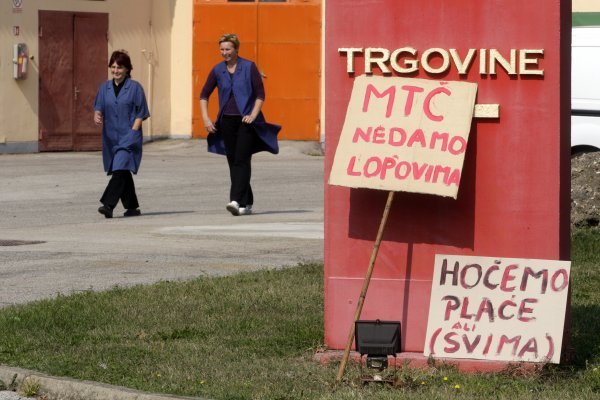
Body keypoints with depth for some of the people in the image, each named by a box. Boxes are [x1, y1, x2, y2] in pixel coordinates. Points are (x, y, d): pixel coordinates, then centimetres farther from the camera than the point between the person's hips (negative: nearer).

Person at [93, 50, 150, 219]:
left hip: (129, 137, -5)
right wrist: (97, 116, -13)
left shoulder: (135, 87, -2)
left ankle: (108, 204, -26)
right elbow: (98, 107, 10)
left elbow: (140, 114, -2)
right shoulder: (105, 87, 10)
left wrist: (132, 132, -12)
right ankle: (132, 207, 23)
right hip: (111, 137, 5)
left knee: (120, 169, -19)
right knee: (123, 173, 12)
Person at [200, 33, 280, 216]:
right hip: (227, 121, 5)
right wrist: (205, 117, 3)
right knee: (233, 162, 6)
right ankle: (246, 203, 16)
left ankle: (236, 200, -25)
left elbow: (260, 94, -3)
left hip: (245, 120, -4)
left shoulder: (249, 67, -4)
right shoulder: (218, 70, 6)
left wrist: (253, 115, -14)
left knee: (241, 161, -15)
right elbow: (204, 95, 13)